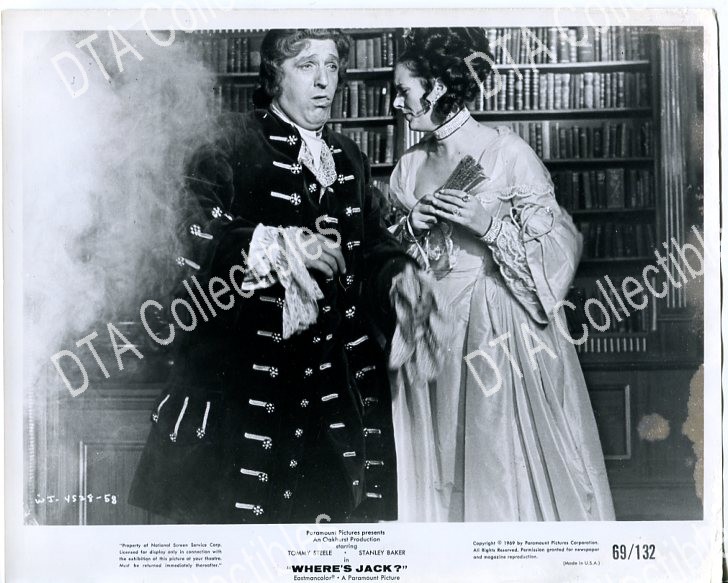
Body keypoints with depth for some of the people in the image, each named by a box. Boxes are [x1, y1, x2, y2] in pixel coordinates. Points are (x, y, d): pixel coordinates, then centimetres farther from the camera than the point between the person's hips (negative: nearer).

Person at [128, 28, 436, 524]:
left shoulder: (350, 159, 18)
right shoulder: (234, 145, -2)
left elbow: (371, 244, 16)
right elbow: (192, 237, -12)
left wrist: (396, 274, -4)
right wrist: (274, 244, -22)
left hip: (341, 373, 5)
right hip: (246, 370, -5)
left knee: (332, 503, 3)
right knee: (237, 508, -5)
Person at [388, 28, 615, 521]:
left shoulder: (508, 152, -9)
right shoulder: (410, 166, 8)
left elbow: (558, 245, -8)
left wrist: (491, 225, -19)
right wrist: (411, 226, -4)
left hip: (501, 330, -5)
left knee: (508, 458, 2)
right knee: (439, 458, 10)